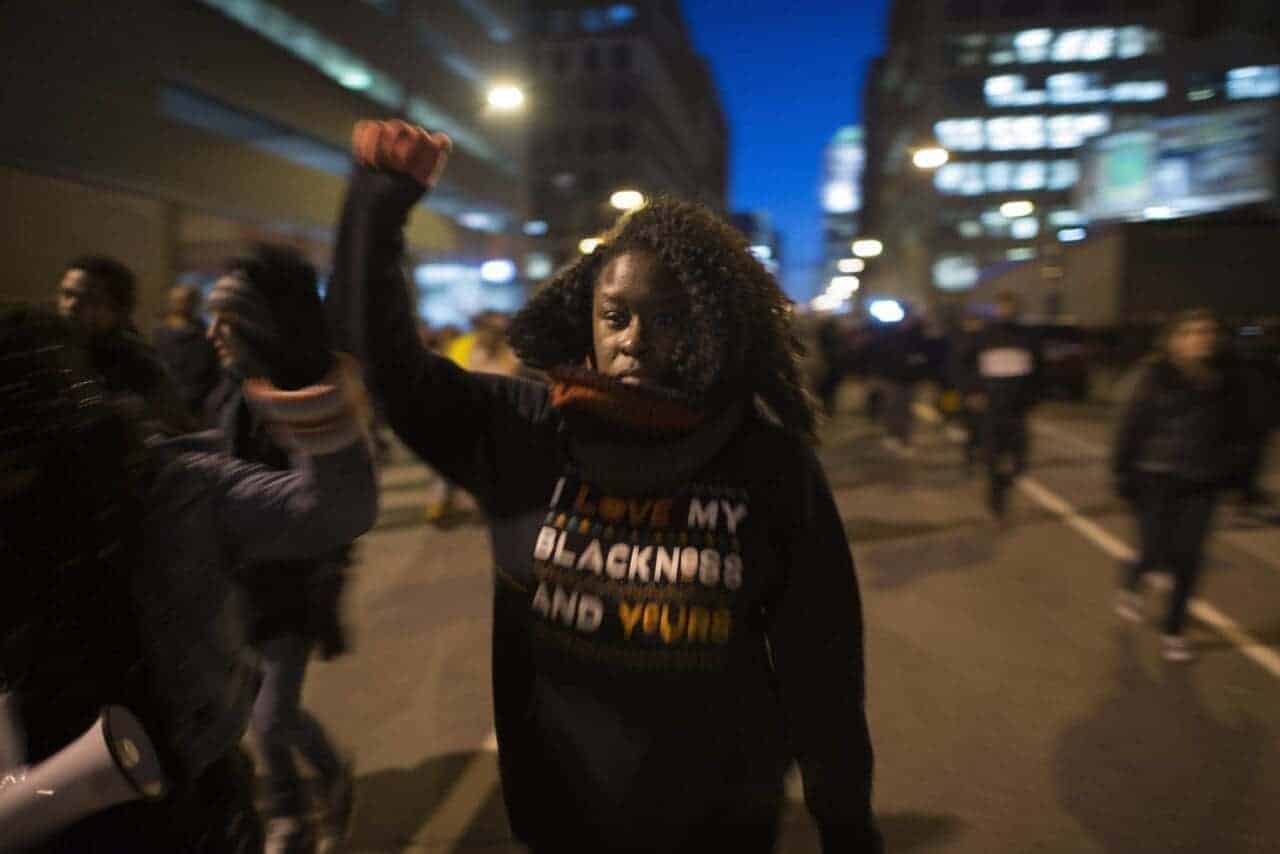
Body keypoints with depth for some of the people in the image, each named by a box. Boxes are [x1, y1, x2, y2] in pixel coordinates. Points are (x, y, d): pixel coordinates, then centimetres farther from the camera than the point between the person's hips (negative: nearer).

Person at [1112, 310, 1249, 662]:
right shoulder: (1156, 376, -8)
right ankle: (1130, 582, 33)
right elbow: (1131, 425, -8)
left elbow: (1232, 431, 14)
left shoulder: (1223, 381, 5)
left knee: (1189, 558, 3)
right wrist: (1123, 471, -10)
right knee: (1157, 554, -2)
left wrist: (1227, 471, 11)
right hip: (1158, 478, -3)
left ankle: (1174, 631, 18)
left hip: (1202, 483, 4)